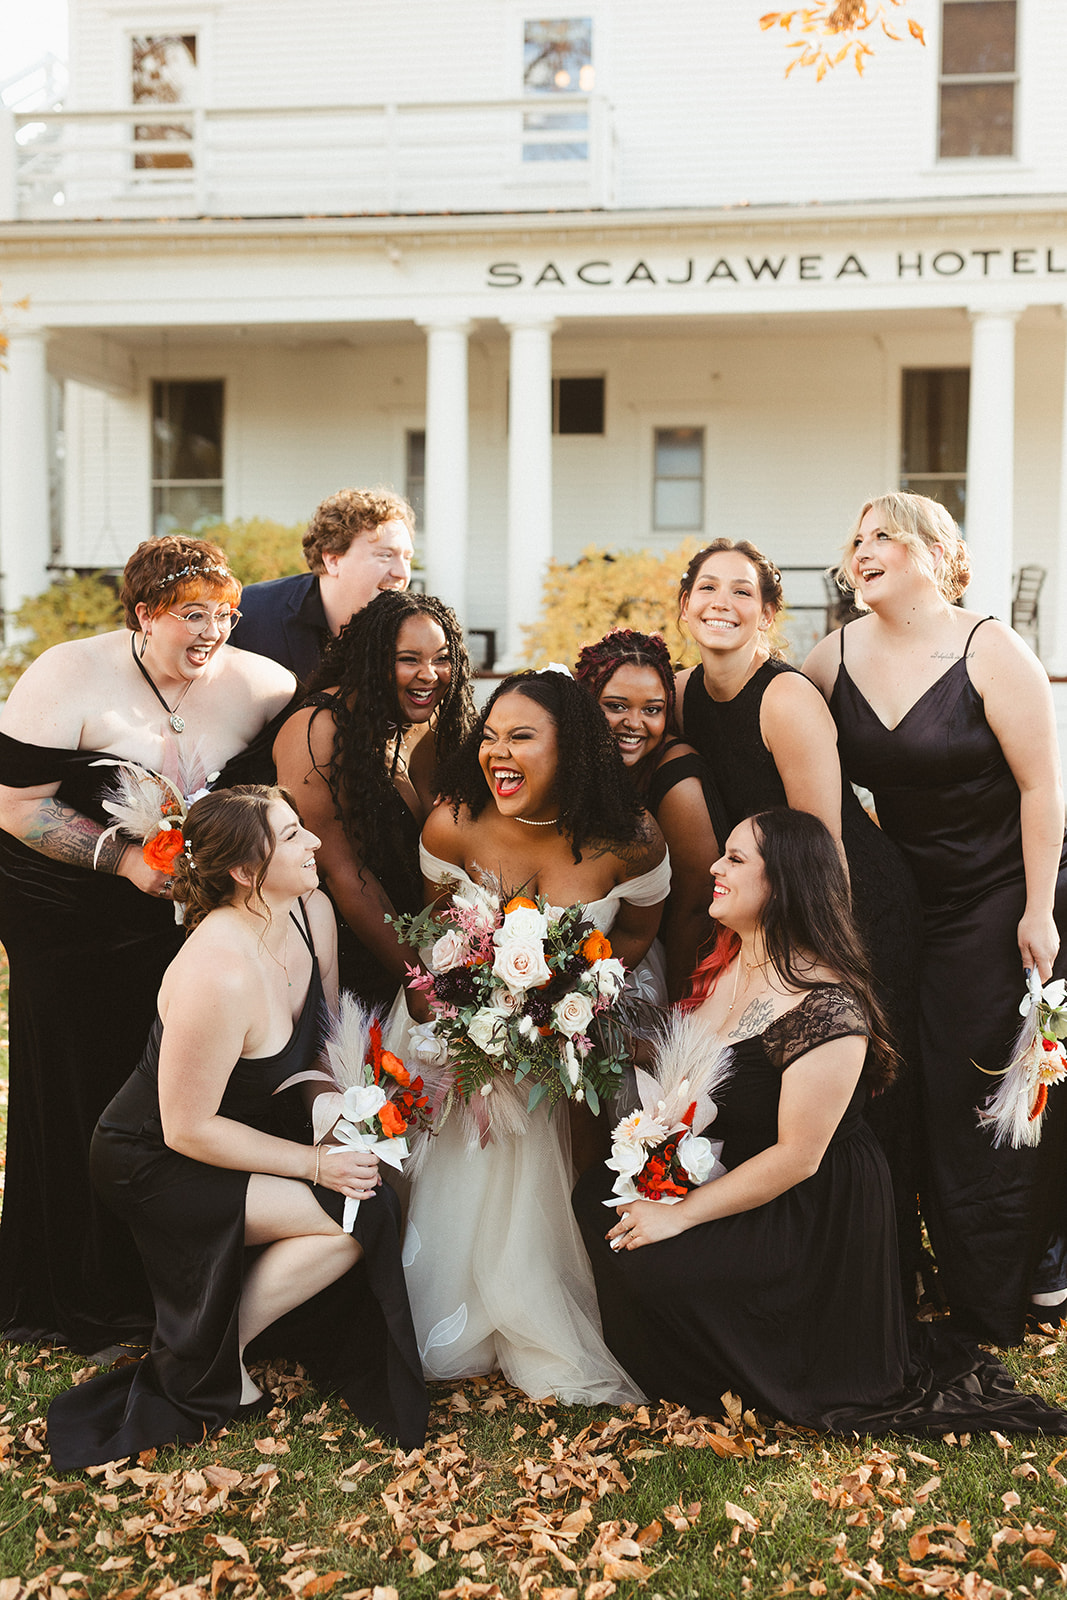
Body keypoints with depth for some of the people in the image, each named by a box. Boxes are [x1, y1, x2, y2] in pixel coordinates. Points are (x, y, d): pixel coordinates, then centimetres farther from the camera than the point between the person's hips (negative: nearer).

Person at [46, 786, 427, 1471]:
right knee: (359, 1215, -19)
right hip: (155, 1163, -8)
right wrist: (313, 1162, -20)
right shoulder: (221, 974, -35)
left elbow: (326, 1035, 8)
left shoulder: (312, 912, -9)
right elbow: (189, 1130, -26)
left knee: (377, 1178, -8)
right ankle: (205, 1361, -3)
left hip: (252, 1126, 8)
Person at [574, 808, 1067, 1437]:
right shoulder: (726, 964, 2)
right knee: (597, 1195, -2)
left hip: (816, 1215, -9)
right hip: (723, 1171, 9)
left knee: (649, 1267, -22)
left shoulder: (828, 1007, -26)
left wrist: (681, 1216, -20)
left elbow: (797, 1157, -24)